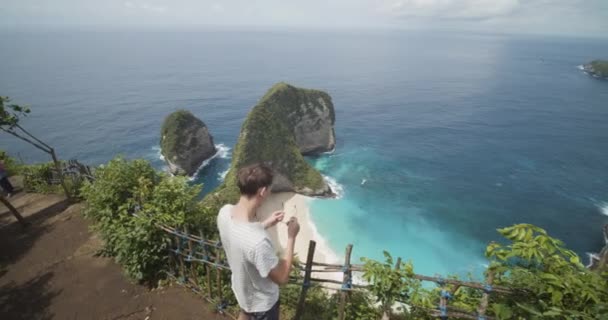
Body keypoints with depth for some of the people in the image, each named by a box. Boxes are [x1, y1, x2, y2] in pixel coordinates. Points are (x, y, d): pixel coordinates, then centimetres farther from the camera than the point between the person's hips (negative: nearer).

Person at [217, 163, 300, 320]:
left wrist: (265, 224, -4)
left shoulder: (225, 212, -23)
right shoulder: (258, 241, -46)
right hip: (261, 300, -6)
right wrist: (291, 237, -23)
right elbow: (282, 278, -29)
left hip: (241, 286, 6)